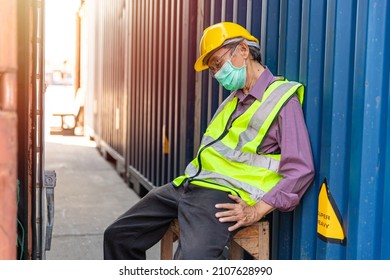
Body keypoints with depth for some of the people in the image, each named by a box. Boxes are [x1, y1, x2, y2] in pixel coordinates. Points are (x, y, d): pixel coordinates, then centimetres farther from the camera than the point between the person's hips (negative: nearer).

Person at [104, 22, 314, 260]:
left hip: (226, 197, -8)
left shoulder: (282, 100, -6)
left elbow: (301, 171, -13)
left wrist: (256, 211, -18)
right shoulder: (233, 100, 20)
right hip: (188, 186, 9)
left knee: (192, 258, -35)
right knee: (118, 236, 5)